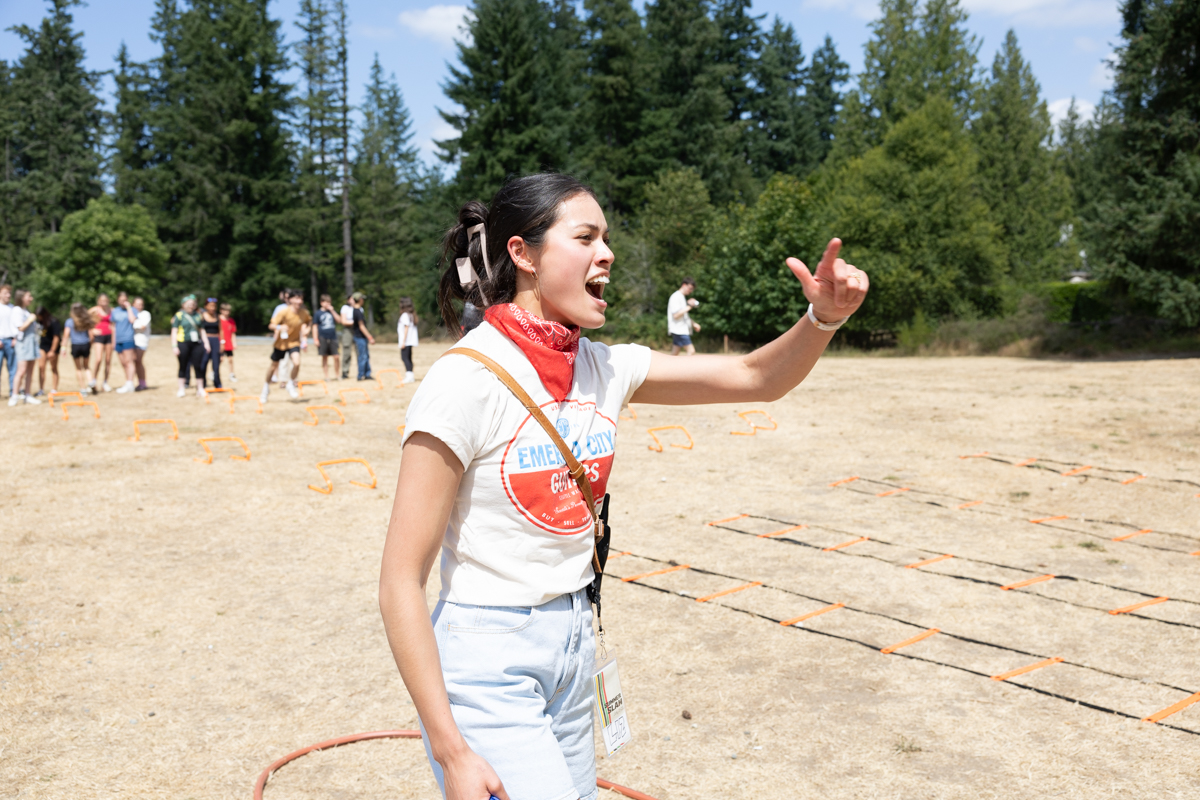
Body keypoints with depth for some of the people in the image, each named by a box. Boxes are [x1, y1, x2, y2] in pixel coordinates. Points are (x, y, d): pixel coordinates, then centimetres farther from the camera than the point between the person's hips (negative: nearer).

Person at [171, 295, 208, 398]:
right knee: (183, 366, 3)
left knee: (198, 366, 1)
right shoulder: (179, 315, 0)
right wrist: (175, 346, -8)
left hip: (197, 343, 3)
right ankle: (182, 389, 11)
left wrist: (206, 342, 10)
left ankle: (200, 389, 8)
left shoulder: (197, 315, 13)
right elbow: (174, 332, -1)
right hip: (183, 343, -3)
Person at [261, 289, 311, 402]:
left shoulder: (304, 313, -12)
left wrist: (305, 330, -4)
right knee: (274, 366, 13)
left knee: (296, 363, -24)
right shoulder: (284, 312, -23)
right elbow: (271, 325, -22)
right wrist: (279, 327, -42)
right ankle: (267, 386, 41)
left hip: (294, 342, 1)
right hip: (281, 342, -1)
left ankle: (291, 384, 3)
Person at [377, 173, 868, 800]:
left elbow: (756, 378, 5)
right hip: (487, 661, -7)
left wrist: (825, 317, -15)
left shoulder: (604, 367, 1)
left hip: (573, 639, 7)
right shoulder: (466, 379, -19)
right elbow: (401, 579, -19)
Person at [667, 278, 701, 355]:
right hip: (679, 331, -10)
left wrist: (693, 324, 15)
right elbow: (676, 315, -20)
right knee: (691, 351, -14)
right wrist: (689, 306, -17)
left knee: (674, 354, 9)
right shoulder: (676, 297, -11)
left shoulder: (682, 297, 20)